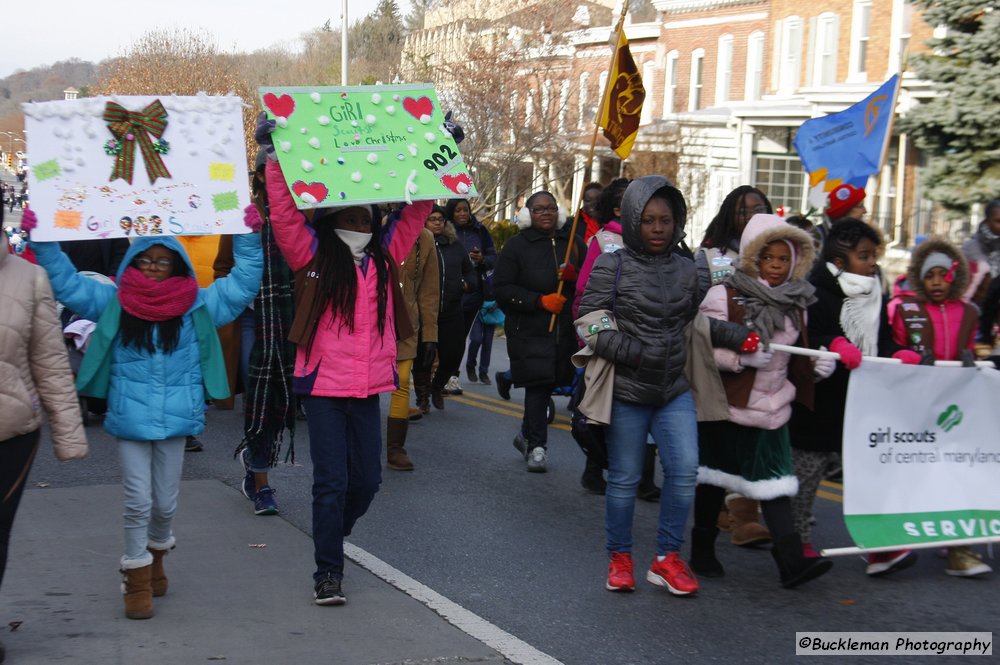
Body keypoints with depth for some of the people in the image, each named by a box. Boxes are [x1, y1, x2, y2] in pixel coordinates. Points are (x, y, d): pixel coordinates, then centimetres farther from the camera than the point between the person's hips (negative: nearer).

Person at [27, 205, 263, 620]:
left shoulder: (197, 305, 4)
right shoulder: (113, 303, 3)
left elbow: (243, 282, 4)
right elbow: (66, 282, 3)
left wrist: (250, 237, -3)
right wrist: (41, 240, -4)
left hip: (175, 419, 1)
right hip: (129, 418, -1)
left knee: (165, 503, 11)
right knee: (138, 502, -1)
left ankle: (155, 557, 39)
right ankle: (137, 581, 12)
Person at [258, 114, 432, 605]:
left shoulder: (385, 252, 8)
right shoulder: (313, 252, -3)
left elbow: (417, 208, 11)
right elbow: (284, 213, -15)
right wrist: (274, 158, -20)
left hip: (369, 385, 4)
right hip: (323, 383, -4)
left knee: (367, 478, 11)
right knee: (331, 480, -3)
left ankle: (333, 538, 38)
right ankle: (328, 571, 7)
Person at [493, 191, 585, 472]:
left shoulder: (574, 244, 12)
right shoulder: (517, 246, 1)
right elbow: (501, 288, -5)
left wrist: (574, 276, -11)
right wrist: (539, 301, -15)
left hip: (565, 330, 4)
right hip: (529, 331, -3)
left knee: (548, 384, 8)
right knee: (538, 386, -7)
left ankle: (527, 436, 30)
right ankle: (536, 446, 4)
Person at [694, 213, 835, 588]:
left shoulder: (795, 303, 9)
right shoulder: (724, 296, -9)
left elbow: (797, 358, 20)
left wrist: (816, 367, -1)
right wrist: (741, 357, -28)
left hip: (772, 406, 4)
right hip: (727, 403, -4)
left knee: (774, 481, -5)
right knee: (716, 480, 10)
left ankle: (791, 560, -11)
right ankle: (702, 551, 26)